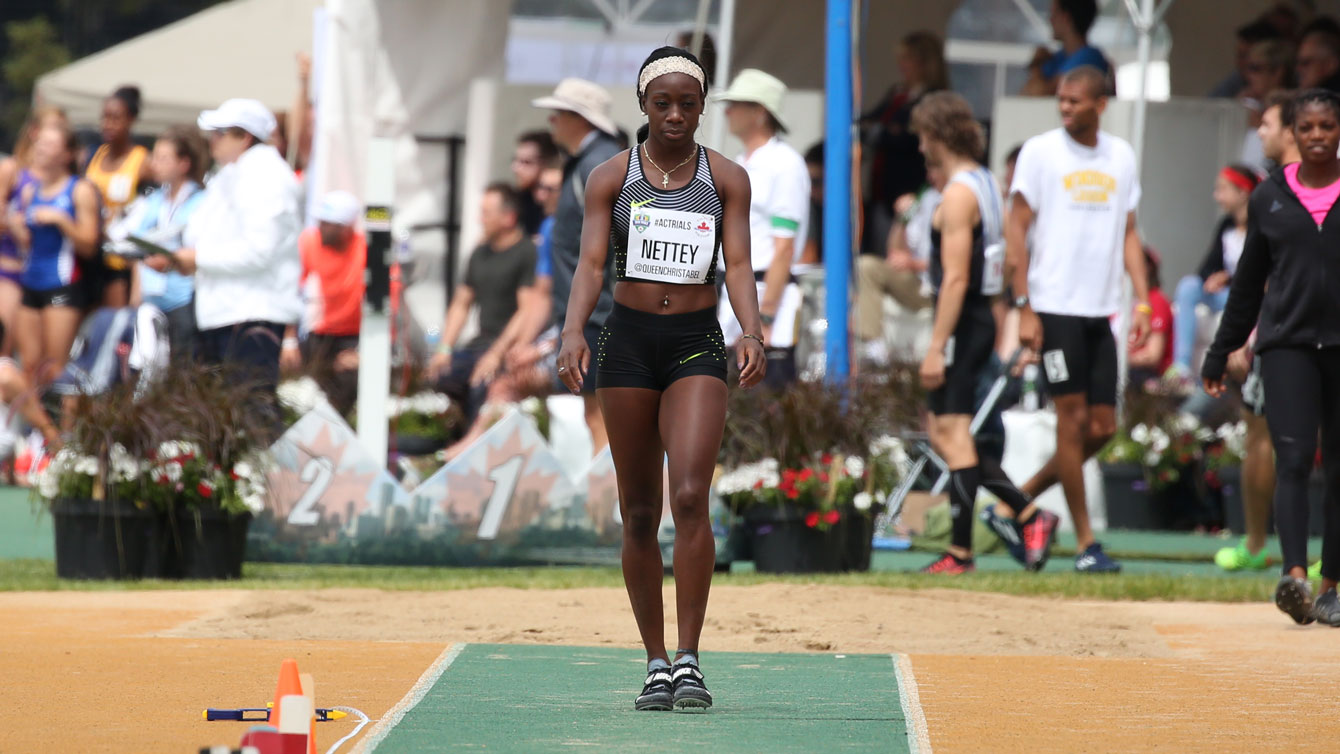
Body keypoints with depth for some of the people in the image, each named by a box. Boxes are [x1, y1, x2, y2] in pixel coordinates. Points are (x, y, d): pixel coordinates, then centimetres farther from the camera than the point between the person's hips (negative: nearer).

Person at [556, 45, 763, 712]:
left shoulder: (726, 179, 5)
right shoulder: (612, 177, 4)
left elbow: (738, 264, -2)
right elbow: (592, 262, -4)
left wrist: (752, 333, -20)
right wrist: (573, 332, -21)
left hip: (696, 344, -1)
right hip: (628, 340, 1)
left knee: (690, 497, -17)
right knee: (639, 514, 4)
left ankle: (688, 661, -13)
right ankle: (656, 664, 12)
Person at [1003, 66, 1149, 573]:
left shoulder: (1121, 156, 11)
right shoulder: (1040, 151, -2)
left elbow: (1128, 233, 16)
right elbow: (1017, 230, -4)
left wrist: (1142, 302, 5)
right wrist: (1024, 309, -10)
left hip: (1101, 311, 5)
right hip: (1055, 307, -5)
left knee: (1102, 427, 3)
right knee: (1072, 417, -5)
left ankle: (1020, 499, 20)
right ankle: (1085, 543, 0)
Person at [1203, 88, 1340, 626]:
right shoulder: (1269, 198, 10)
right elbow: (1248, 283, 17)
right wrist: (1219, 355, 17)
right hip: (1287, 344, 0)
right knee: (1293, 460, -15)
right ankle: (1295, 576, -27)